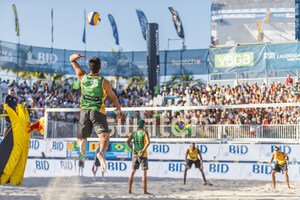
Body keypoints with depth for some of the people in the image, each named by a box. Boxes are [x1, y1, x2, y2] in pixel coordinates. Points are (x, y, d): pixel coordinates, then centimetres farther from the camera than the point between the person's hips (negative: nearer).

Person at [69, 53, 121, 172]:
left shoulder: (83, 77, 5)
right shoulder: (104, 82, -2)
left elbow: (71, 59, 16)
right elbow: (113, 97, 10)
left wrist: (77, 56, -6)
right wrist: (118, 107, 29)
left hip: (84, 111, 3)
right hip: (98, 112, -3)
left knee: (80, 139, 13)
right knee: (105, 138, -13)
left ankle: (82, 142, -25)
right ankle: (101, 153, -45)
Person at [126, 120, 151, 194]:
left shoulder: (134, 133, 10)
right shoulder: (145, 132, -4)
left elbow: (127, 142, 0)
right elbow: (148, 142, -21)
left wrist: (132, 150, -3)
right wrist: (143, 150, -17)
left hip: (135, 155, 4)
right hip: (143, 155, -4)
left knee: (132, 172, 11)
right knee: (144, 172, -1)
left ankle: (129, 189, 9)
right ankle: (145, 191, -3)